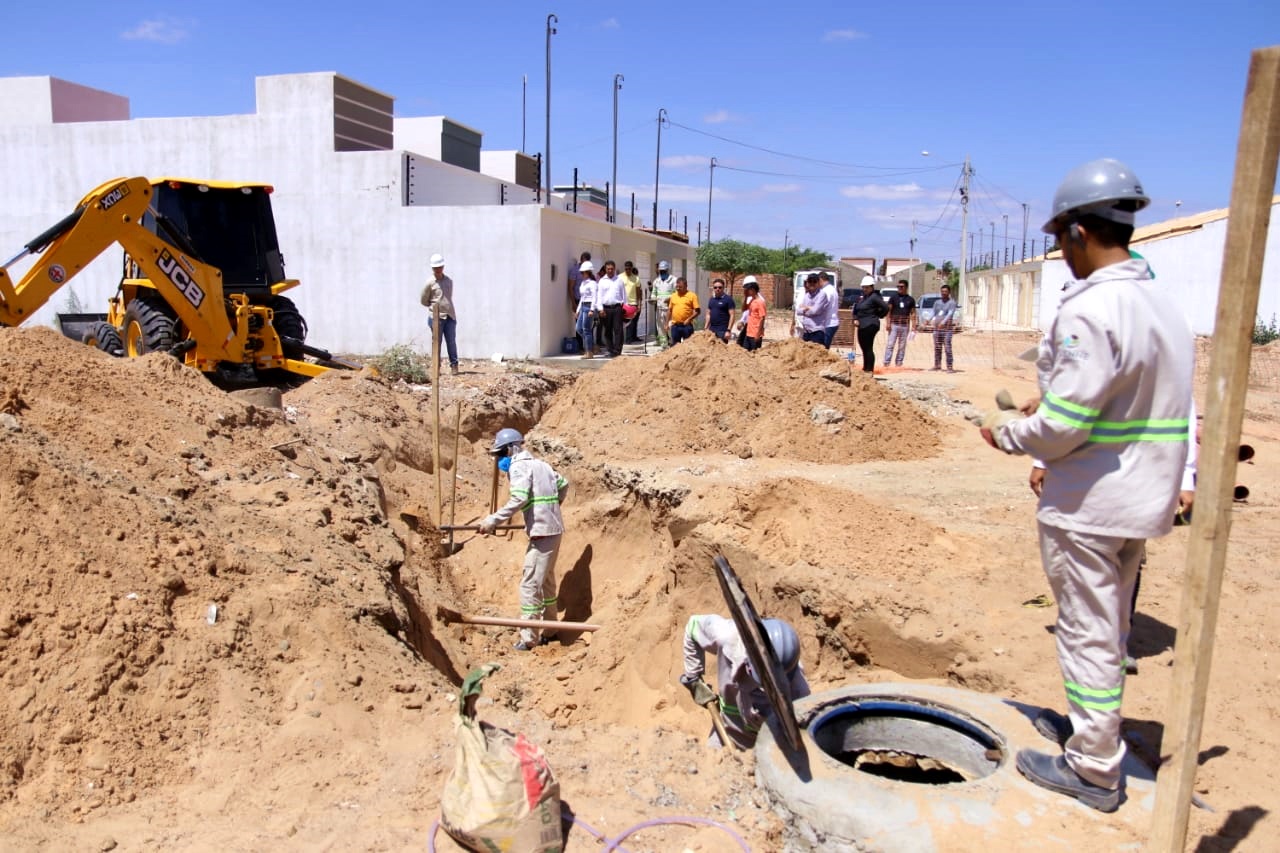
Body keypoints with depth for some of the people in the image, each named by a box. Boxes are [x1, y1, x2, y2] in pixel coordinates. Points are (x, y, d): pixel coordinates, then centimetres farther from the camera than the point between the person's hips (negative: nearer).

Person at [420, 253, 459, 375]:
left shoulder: (449, 281, 10)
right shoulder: (430, 283, -3)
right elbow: (423, 301, 4)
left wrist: (447, 309, 13)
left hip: (450, 316, 3)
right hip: (436, 317, -3)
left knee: (451, 342, 2)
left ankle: (454, 365, 8)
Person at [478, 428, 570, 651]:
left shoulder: (518, 466, -9)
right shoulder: (539, 464, 15)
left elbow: (518, 499, -23)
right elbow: (564, 484, 24)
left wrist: (492, 521, -23)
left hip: (542, 532, -9)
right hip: (554, 529, 9)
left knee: (530, 584, -5)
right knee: (546, 581, 19)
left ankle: (528, 639, -1)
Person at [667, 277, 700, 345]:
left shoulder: (692, 295, -3)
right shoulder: (673, 296, 10)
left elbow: (697, 311, -5)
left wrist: (689, 319, -13)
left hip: (687, 326, -4)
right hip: (675, 326, 4)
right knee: (674, 345, 9)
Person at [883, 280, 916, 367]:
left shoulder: (910, 299, 10)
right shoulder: (893, 298, 6)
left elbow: (913, 313, 9)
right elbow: (888, 310, 3)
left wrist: (913, 326, 2)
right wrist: (888, 323, -8)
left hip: (905, 326, 2)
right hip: (894, 325, -2)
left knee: (902, 346, 4)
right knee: (890, 344, -8)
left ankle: (899, 363, 9)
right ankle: (886, 363, -10)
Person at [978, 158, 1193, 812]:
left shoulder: (1090, 311, -22)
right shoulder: (1167, 308, 7)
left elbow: (1062, 426, -24)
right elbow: (1139, 408, 12)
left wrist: (1007, 432, -5)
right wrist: (1046, 411, 14)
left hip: (1086, 505, -9)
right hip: (1143, 498, 9)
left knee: (1087, 631, 5)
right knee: (1109, 625, 22)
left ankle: (1093, 769, 19)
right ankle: (1090, 725, 40)